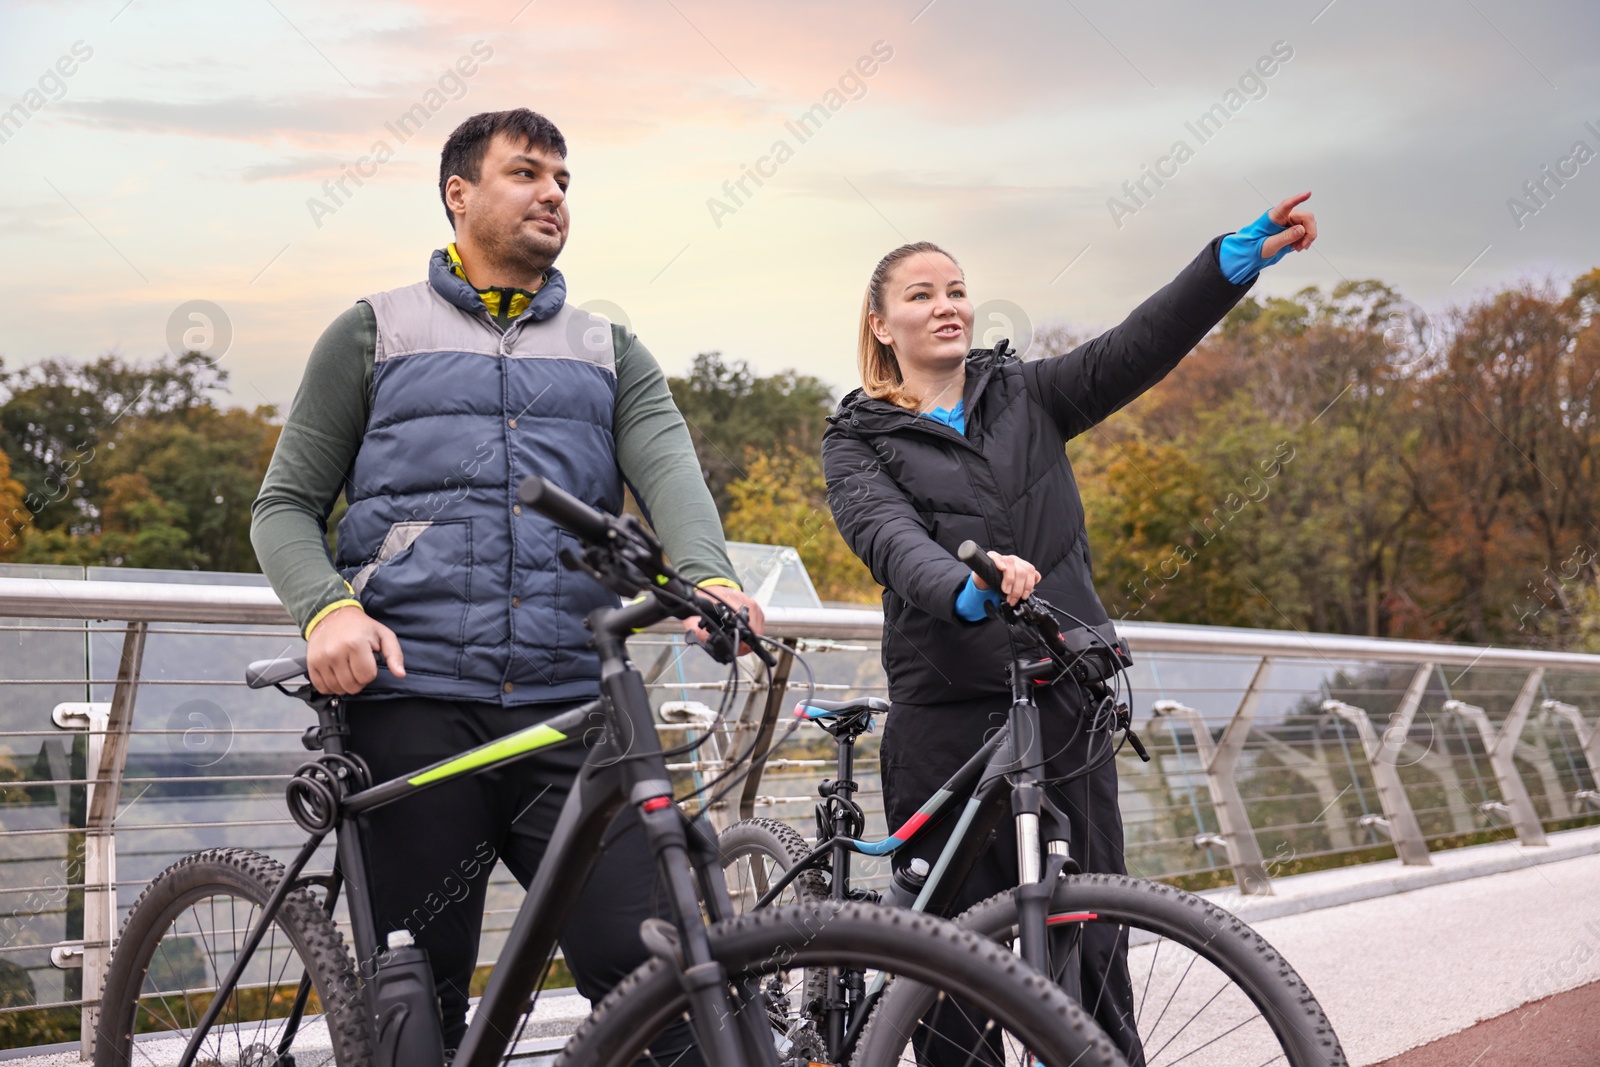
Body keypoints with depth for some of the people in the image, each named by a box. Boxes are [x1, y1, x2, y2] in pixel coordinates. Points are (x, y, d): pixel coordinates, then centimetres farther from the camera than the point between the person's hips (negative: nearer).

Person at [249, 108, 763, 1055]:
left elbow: (670, 469, 0)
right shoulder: (377, 334, 14)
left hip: (572, 711, 1)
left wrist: (710, 575, -22)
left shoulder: (611, 355, 19)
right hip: (414, 704, -1)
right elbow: (287, 506, 11)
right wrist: (328, 609, -11)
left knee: (656, 975, -11)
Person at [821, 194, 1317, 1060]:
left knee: (1090, 947, 3)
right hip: (944, 718, -2)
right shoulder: (860, 440, 6)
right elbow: (889, 535, -14)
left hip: (1063, 704, 2)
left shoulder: (1025, 396, 13)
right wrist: (964, 586, -36)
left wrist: (1239, 257, -17)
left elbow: (1136, 348, -2)